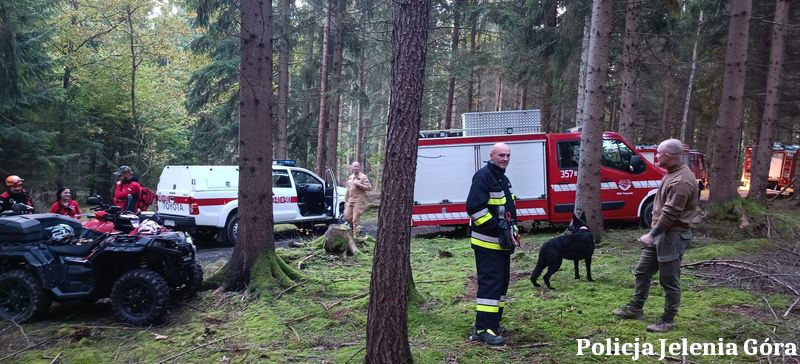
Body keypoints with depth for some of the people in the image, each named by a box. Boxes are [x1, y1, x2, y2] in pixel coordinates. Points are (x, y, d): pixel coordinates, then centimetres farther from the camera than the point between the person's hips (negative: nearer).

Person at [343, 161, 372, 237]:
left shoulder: (363, 177, -3)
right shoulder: (350, 177, 18)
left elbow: (369, 188, -11)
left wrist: (358, 185, -17)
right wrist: (346, 201, 20)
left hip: (359, 200, -7)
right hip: (350, 200, 7)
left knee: (356, 218, -9)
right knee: (347, 216, 4)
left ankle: (355, 236, -2)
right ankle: (357, 228, 27)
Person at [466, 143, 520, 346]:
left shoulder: (502, 179, 17)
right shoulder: (483, 176, -14)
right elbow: (474, 207, -23)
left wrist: (512, 230, 17)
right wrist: (497, 227, -21)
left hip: (501, 242, 10)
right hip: (487, 242, -10)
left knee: (501, 281, 14)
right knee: (490, 283, -12)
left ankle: (493, 322, 23)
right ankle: (482, 329, -10)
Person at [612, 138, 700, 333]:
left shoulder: (681, 181, -23)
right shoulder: (672, 173, 11)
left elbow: (670, 213, -25)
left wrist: (653, 234, -20)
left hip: (673, 235, -10)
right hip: (659, 231, 11)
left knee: (669, 280, 1)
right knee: (642, 271, 17)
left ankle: (668, 320, 13)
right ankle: (636, 308, 30)